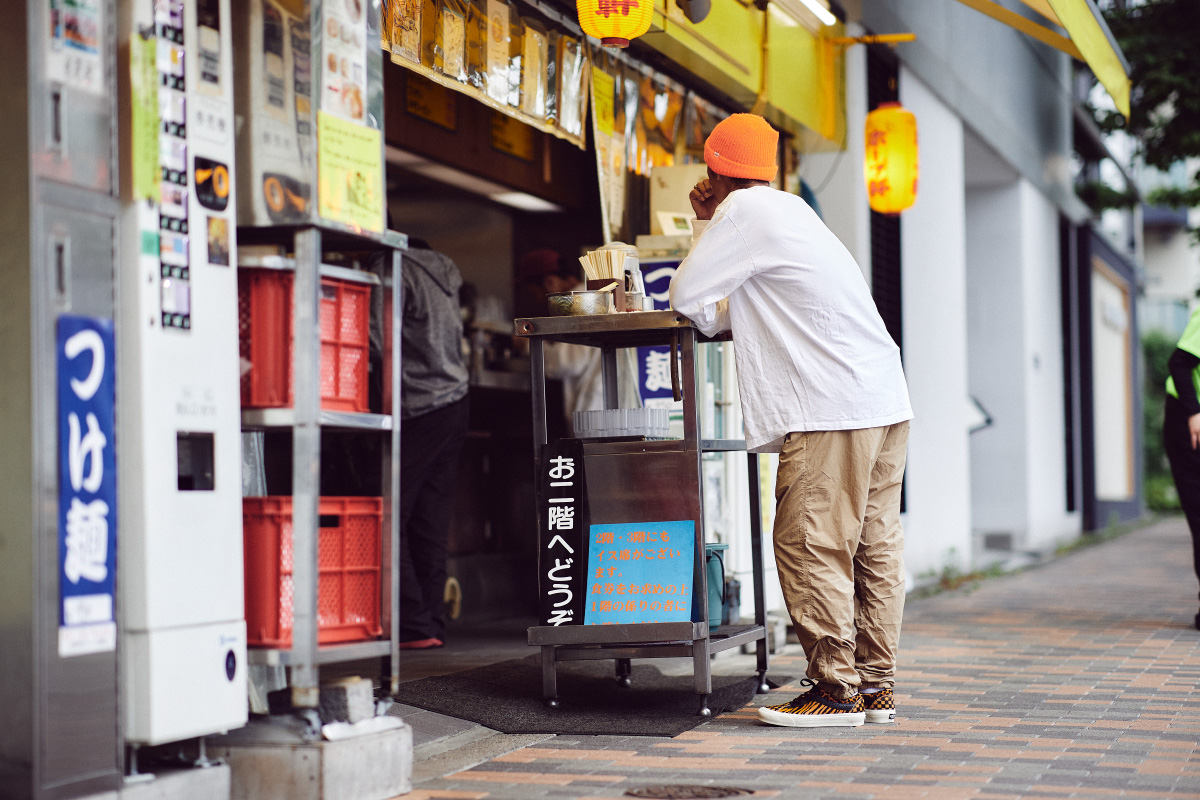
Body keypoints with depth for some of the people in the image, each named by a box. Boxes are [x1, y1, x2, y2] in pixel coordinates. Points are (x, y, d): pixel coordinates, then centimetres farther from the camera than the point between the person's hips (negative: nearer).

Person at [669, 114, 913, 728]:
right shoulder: (786, 208, 24)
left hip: (832, 408, -10)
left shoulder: (745, 210, -4)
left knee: (811, 546, -7)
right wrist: (708, 225, 26)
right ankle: (875, 686, 13)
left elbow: (685, 297, -2)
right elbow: (726, 316, 27)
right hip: (885, 400, 10)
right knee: (874, 546, 9)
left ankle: (835, 689, -5)